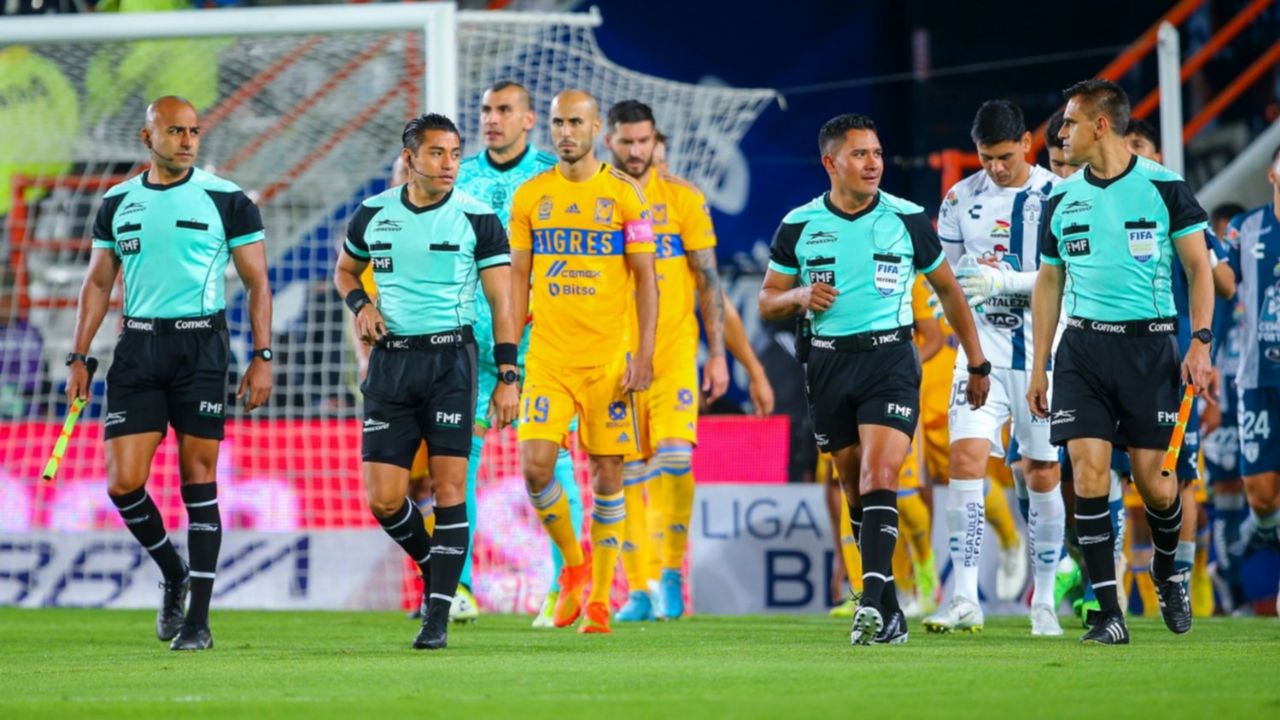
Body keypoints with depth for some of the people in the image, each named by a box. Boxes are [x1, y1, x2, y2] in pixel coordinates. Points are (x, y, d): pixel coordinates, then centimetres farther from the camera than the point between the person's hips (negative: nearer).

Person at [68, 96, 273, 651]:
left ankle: (197, 620, 2)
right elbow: (98, 282, 15)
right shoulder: (117, 203, 8)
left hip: (201, 347, -3)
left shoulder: (227, 200, -1)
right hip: (138, 346, 3)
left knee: (198, 480, -3)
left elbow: (256, 282, 1)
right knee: (123, 483, -5)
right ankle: (174, 573, 21)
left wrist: (262, 358, -6)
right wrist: (79, 358, 10)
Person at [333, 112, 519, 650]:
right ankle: (432, 566, 27)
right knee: (383, 499, -2)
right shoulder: (373, 214, 5)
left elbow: (501, 302, -2)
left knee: (448, 486, -8)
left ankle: (438, 614, -4)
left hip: (450, 358, -3)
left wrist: (508, 377, -8)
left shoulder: (477, 218, -4)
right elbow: (345, 269, 23)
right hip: (390, 361, 3)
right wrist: (359, 303, 1)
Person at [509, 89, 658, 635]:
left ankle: (599, 598, 10)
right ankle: (574, 564, 13)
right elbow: (518, 279, 11)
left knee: (607, 474, 0)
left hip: (609, 358, -2)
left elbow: (645, 279, 0)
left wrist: (643, 355, -8)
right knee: (535, 465, -11)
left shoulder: (624, 194, 0)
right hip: (548, 358, 2)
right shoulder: (530, 196, 7)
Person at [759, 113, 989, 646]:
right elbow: (767, 302, 11)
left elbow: (947, 289, 12)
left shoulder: (909, 221, 0)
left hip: (891, 360, -3)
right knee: (856, 491, 8)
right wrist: (801, 296, -12)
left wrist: (977, 364, 14)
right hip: (829, 363, 3)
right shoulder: (798, 227, 2)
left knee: (878, 478, -19)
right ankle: (891, 612, 17)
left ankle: (872, 605, -27)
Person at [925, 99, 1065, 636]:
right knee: (966, 457, -15)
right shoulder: (961, 199, 6)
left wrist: (1005, 280, -22)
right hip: (983, 345, 2)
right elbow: (945, 274, 13)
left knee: (1042, 474, 5)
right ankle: (964, 599, -18)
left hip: (1043, 348, -2)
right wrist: (966, 285, -10)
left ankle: (1043, 601, 17)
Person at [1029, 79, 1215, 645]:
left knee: (1151, 478, -1)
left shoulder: (1163, 187, -3)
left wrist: (1200, 343, -10)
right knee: (1088, 471, -10)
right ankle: (1109, 614, -8)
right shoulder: (1061, 200, 8)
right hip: (1083, 348, 3)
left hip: (1148, 344, -3)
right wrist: (1038, 367, 13)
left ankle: (1166, 571, 32)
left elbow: (1198, 268, 0)